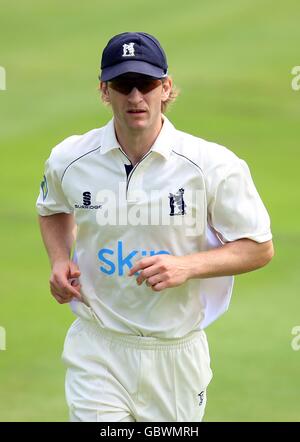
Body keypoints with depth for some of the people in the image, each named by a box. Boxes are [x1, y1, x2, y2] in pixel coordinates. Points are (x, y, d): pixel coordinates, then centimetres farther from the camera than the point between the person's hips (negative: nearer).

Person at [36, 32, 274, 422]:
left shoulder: (215, 165, -10)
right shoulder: (68, 160, -2)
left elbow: (260, 248, -4)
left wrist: (187, 266, -19)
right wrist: (59, 260, 1)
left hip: (177, 355, 0)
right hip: (97, 353, 1)